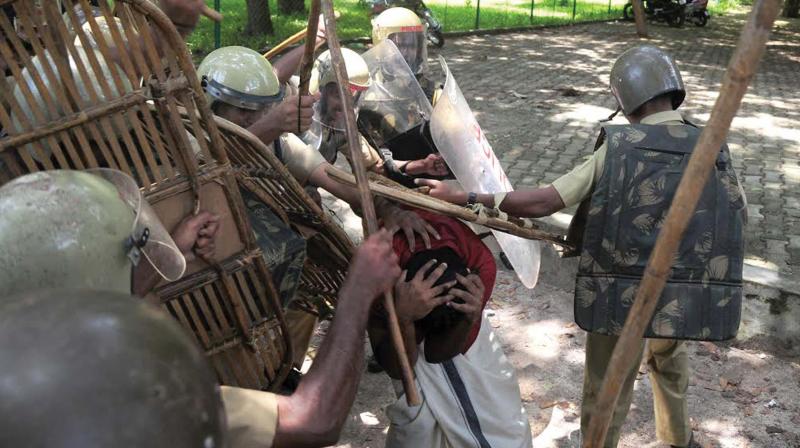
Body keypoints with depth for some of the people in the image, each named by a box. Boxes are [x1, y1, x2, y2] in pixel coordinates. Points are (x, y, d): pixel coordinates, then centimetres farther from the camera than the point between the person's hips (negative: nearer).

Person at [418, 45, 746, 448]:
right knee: (669, 365, 34)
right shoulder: (714, 150, -4)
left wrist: (464, 198, -16)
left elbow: (542, 203, -19)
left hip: (622, 297, -4)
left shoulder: (617, 148, -13)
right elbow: (738, 216, 10)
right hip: (687, 301, 4)